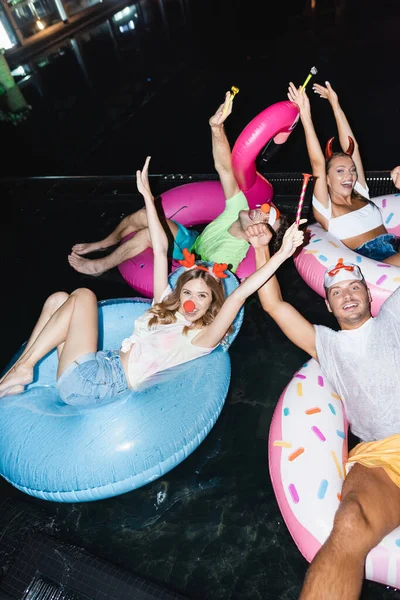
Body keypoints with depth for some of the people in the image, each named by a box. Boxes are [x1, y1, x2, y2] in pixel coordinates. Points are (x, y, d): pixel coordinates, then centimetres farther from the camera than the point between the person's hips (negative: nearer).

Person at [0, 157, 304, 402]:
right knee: (59, 298, -1)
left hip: (96, 383, -7)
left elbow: (238, 295, -24)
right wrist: (147, 194, 11)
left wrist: (280, 255, -33)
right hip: (102, 366, 7)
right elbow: (161, 249, 7)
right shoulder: (165, 307, 8)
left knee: (83, 296, -14)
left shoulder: (201, 337, -10)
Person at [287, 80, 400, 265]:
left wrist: (335, 103, 20)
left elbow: (351, 147, 16)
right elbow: (317, 163, -9)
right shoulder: (326, 209, 2)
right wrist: (305, 113, -12)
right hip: (373, 261, -6)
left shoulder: (360, 194, 17)